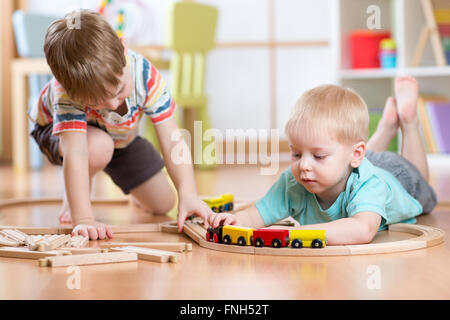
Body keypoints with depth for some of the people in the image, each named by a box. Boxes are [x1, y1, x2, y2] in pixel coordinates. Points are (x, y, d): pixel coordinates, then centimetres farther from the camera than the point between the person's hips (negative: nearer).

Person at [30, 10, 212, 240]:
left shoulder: (145, 74, -37)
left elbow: (172, 143, -35)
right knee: (99, 147, -40)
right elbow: (75, 153, -51)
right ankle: (71, 201, -8)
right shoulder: (69, 91, -44)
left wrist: (187, 194, -48)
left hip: (121, 136, 4)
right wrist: (82, 219, -60)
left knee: (162, 204, 4)